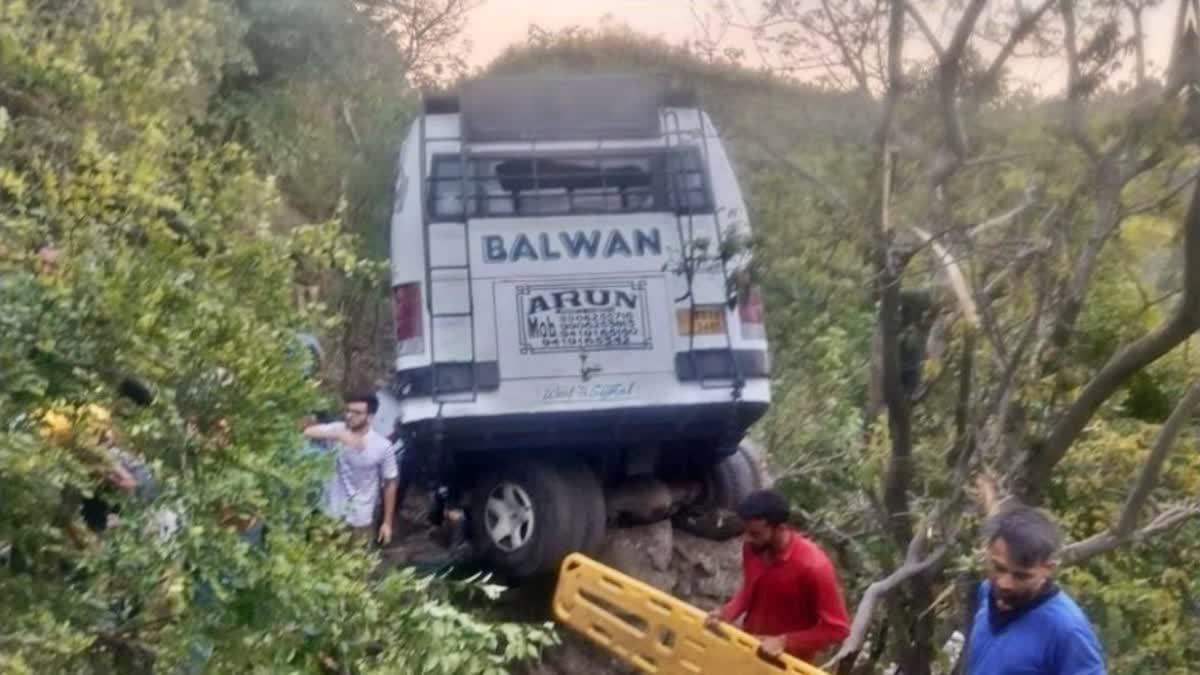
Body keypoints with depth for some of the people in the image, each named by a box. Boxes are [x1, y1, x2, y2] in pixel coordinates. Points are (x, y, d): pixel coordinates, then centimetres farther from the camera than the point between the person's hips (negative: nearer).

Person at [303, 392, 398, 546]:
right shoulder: (337, 430, -8)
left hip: (361, 519, -1)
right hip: (331, 513, 2)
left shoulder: (383, 446, -12)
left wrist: (387, 522, -3)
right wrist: (338, 436, -41)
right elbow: (307, 432, -25)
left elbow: (390, 484, -3)